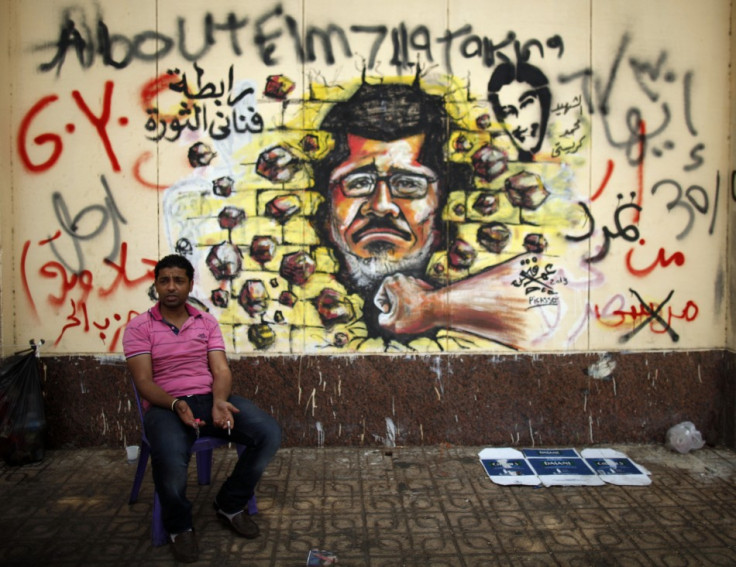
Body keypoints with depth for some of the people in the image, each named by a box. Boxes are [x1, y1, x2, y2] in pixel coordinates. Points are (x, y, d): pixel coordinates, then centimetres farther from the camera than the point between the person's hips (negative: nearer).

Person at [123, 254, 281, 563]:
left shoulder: (207, 322, 11)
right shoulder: (139, 327, 1)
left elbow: (221, 370, 2)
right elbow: (144, 382, -7)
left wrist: (219, 402, -20)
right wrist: (176, 404, -26)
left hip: (210, 398, 4)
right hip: (165, 405, -4)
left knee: (269, 433, -19)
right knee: (170, 458, -38)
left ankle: (230, 503, 7)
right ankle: (179, 525, -3)